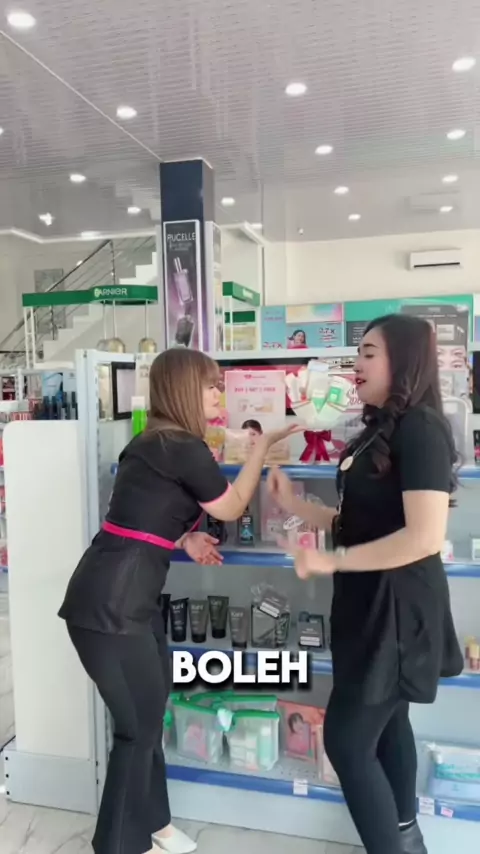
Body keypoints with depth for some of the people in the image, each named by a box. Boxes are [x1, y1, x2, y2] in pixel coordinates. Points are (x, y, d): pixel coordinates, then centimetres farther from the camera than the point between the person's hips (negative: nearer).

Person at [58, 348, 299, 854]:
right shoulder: (184, 449, -18)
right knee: (140, 725, 6)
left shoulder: (155, 443, 11)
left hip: (126, 597, 10)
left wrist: (183, 538, 5)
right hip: (110, 603, -10)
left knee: (148, 713, 21)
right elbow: (231, 508, -4)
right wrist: (263, 446, 5)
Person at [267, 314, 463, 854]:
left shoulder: (420, 429, -19)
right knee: (385, 724, 22)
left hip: (398, 608, -9)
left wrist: (331, 561, -24)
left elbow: (424, 536, -28)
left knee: (346, 739, -3)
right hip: (372, 604, 9)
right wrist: (295, 506, 2)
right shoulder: (381, 430, 10)